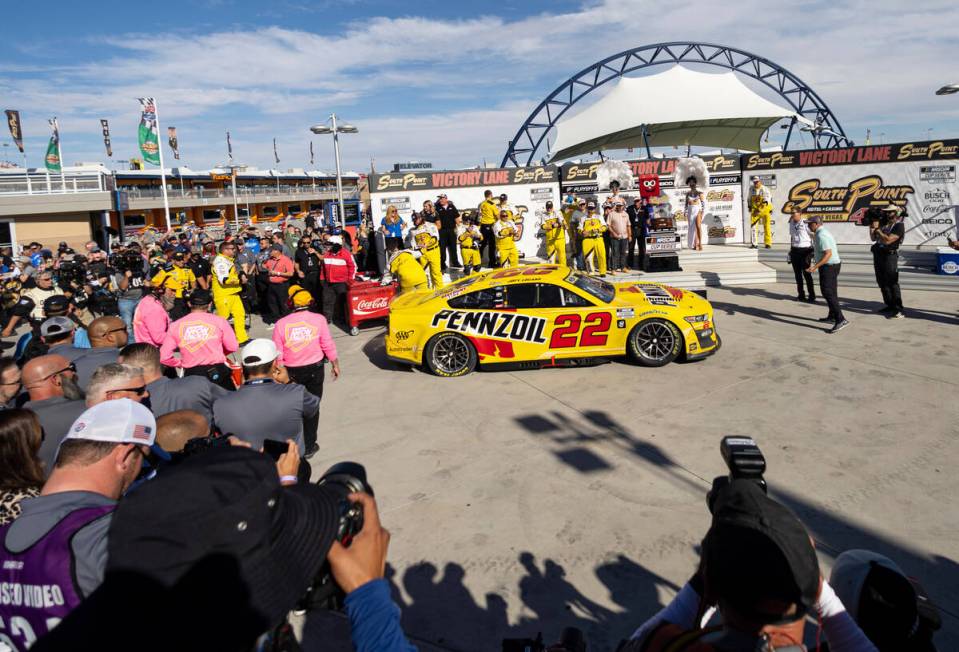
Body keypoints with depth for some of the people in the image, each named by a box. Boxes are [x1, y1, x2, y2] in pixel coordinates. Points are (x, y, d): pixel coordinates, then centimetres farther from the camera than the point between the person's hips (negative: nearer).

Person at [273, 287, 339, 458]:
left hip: (291, 372, 1)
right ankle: (308, 447, 18)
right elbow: (328, 346, -6)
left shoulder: (281, 324, -9)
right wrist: (335, 365, 8)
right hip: (315, 369, -1)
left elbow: (278, 355, -6)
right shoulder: (319, 319, -10)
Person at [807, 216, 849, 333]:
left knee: (828, 293, -15)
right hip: (832, 265, 11)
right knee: (831, 291, 20)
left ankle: (841, 320, -20)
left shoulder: (821, 235, -20)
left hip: (828, 266, -11)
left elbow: (828, 254, -26)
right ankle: (832, 316, 33)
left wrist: (815, 266, -31)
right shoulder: (823, 232, 13)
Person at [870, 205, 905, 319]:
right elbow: (873, 238, 17)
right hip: (878, 254, 8)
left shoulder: (899, 226, -8)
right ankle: (889, 306, 20)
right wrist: (871, 227, 4)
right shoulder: (884, 223, 14)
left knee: (892, 283, -11)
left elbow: (888, 240, -19)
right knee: (882, 283, 11)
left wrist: (877, 229, -15)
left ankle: (898, 310, -11)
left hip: (889, 256, -8)